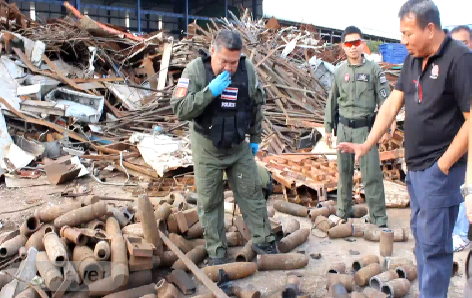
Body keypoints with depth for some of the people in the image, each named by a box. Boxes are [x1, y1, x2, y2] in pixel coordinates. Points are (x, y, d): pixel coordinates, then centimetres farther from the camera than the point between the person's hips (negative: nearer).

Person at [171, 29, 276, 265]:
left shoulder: (248, 70, -8)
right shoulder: (195, 70, -17)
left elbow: (256, 105, 7)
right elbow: (179, 109, -24)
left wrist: (255, 138, 11)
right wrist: (210, 91, -33)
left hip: (239, 147, 3)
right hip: (207, 148, -2)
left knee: (252, 194, 9)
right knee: (209, 202, 5)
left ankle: (263, 241, 26)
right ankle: (217, 252, 19)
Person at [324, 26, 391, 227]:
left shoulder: (373, 70, -3)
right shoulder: (339, 72, 8)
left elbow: (385, 100, -4)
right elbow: (332, 102, 14)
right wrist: (328, 129, 13)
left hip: (365, 127, -4)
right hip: (344, 127, 4)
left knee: (371, 174, -5)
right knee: (344, 172, 12)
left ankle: (378, 217, 4)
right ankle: (343, 212, 26)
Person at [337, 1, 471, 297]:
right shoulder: (413, 60, 8)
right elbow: (393, 103, 9)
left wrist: (442, 165, -16)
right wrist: (367, 144, 3)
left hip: (438, 169, -8)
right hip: (415, 166, 8)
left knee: (433, 242, -1)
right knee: (420, 234, 18)